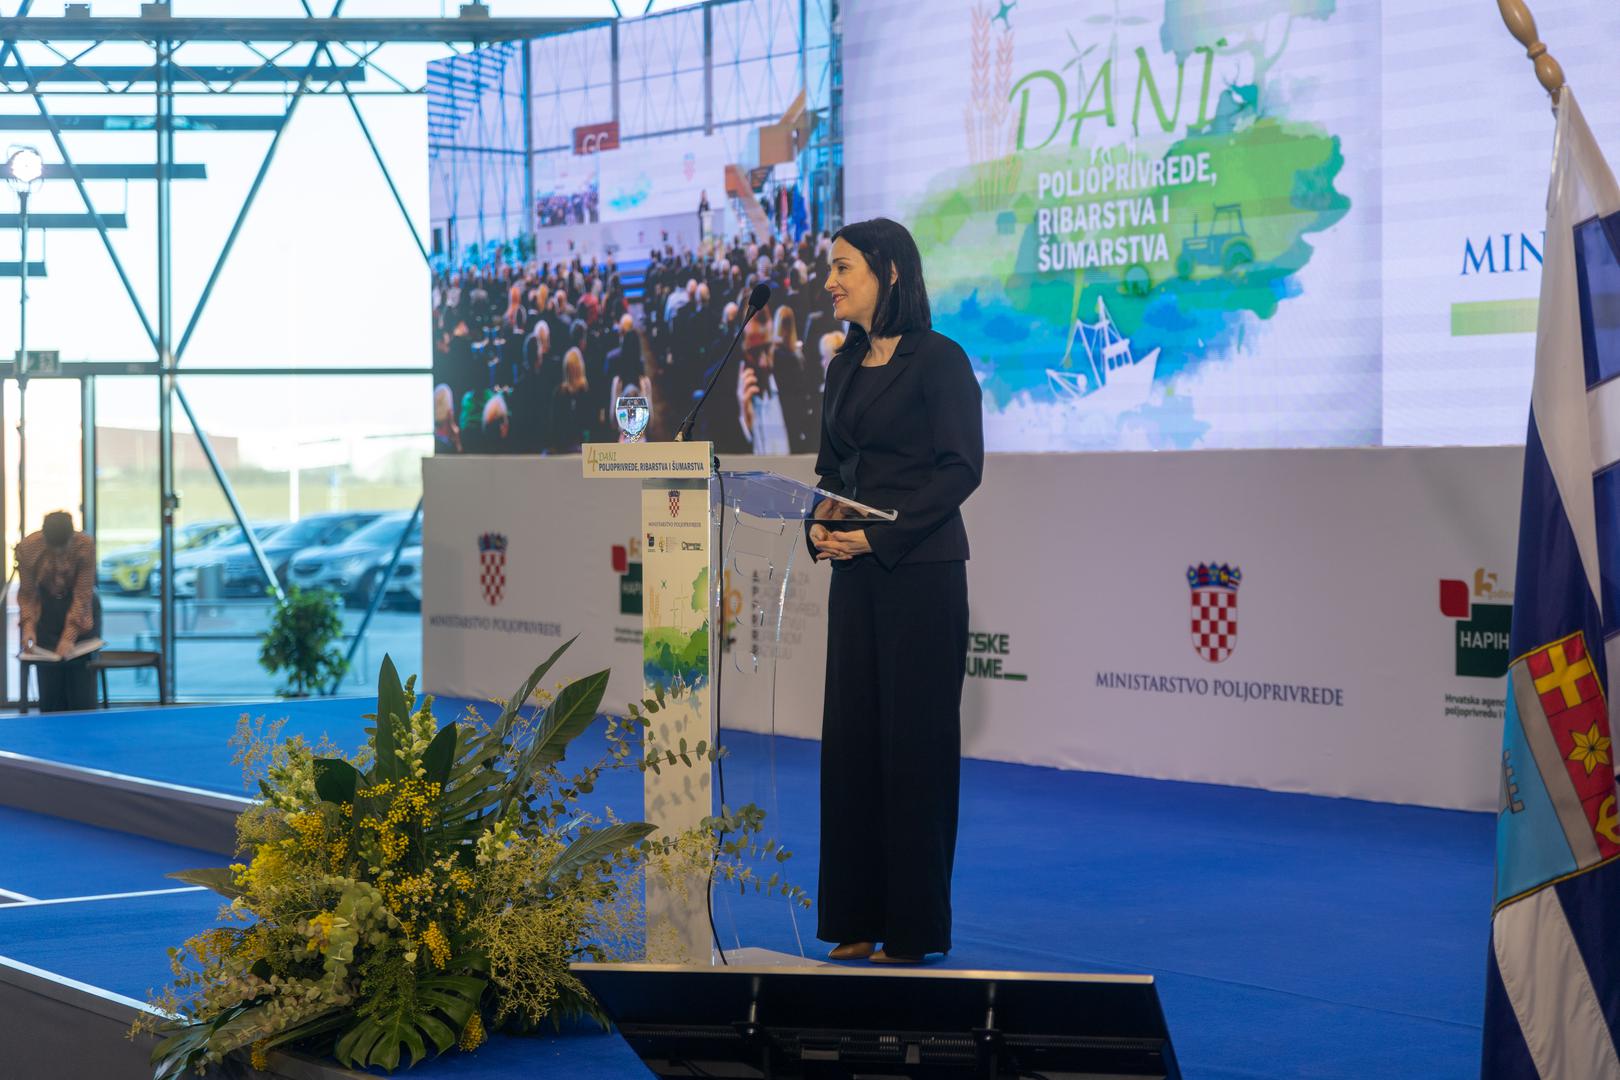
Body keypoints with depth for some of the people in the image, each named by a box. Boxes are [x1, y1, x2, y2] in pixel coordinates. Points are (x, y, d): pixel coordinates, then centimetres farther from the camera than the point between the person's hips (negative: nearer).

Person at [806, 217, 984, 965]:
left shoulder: (938, 360, -9)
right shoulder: (845, 368, 14)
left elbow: (961, 469, -14)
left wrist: (878, 534, -19)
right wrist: (820, 526, -3)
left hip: (920, 572, -7)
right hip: (855, 572, 7)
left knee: (913, 738, -2)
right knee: (850, 735, 7)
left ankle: (913, 927, 7)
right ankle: (858, 921, 15)